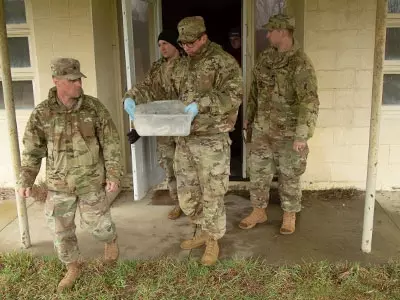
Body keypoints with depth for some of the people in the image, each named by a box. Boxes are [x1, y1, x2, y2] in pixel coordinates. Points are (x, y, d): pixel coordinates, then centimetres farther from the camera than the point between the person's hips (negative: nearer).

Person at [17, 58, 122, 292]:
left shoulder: (94, 107, -9)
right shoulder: (41, 114, -7)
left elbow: (111, 143, -5)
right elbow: (33, 151, 2)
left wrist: (114, 175, -9)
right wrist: (26, 180, -7)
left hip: (91, 181, -1)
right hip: (58, 185, 2)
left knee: (97, 223, 9)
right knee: (61, 230, 10)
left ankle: (111, 240, 44)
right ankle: (73, 267, 34)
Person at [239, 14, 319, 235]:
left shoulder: (300, 63, -18)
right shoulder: (265, 58, 5)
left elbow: (309, 102, -23)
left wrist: (302, 135, -28)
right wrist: (249, 116, 20)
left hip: (288, 132, -6)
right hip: (262, 129, 6)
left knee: (289, 176, 9)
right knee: (258, 172, 12)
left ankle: (289, 215, 28)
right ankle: (259, 211, 29)